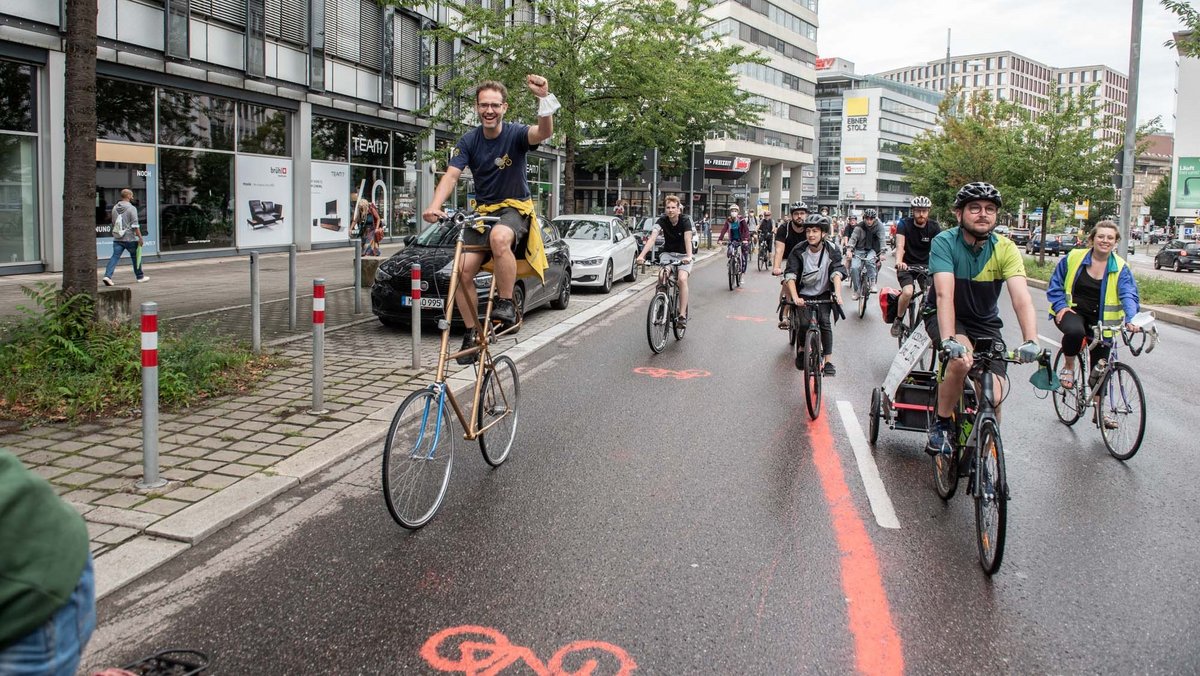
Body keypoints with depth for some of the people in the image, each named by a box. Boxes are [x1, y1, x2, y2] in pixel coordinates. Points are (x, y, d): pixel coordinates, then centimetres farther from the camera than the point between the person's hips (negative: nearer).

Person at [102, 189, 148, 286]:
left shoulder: (115, 208, 11)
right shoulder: (131, 208, -10)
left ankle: (108, 275, -17)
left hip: (117, 238, 5)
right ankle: (140, 276, 23)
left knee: (115, 257, -2)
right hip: (130, 238, -5)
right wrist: (140, 237, -12)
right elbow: (135, 225, -14)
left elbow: (113, 223, 20)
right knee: (135, 257, 11)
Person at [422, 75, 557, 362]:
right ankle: (472, 333, 3)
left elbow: (544, 132, -31)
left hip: (515, 209, -4)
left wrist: (544, 98, -51)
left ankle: (506, 305, -25)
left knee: (499, 237, -40)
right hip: (483, 211, 4)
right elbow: (451, 175, -12)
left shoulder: (515, 133, -9)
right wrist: (434, 206, -31)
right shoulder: (469, 141, 0)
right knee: (463, 271, -13)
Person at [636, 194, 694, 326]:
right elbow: (652, 237, -25)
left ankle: (682, 315, -22)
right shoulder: (662, 220, -11)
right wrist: (642, 255, -40)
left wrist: (689, 256, -50)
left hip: (683, 255, -2)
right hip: (667, 253, 2)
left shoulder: (685, 220, -16)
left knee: (682, 279, -26)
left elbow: (687, 239, -31)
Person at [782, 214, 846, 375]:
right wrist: (795, 297, -41)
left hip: (823, 293, 0)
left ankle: (828, 361, -13)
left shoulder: (832, 250, -13)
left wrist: (838, 294, -41)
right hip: (803, 293, 0)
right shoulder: (799, 251, -17)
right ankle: (801, 350, 17)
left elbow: (837, 273, -24)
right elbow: (790, 275, -26)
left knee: (825, 321, -19)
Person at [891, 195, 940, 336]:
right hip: (906, 265, -2)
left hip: (925, 265, 2)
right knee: (907, 292, -26)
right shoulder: (904, 224, -12)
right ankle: (898, 320, -2)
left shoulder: (934, 227, -6)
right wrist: (899, 261, -47)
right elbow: (900, 245, -26)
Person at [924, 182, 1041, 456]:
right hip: (945, 318, -3)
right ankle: (940, 426, -12)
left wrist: (1031, 341, -43)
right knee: (961, 359, -35)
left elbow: (1022, 298, -27)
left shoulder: (1005, 249, -15)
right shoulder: (944, 242, -21)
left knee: (994, 398, -11)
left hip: (984, 323, 3)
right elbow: (944, 295, -33)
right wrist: (949, 339, -47)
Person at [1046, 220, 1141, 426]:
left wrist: (1131, 319, -33)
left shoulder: (1121, 268, -3)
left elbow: (1128, 295, -15)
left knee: (1101, 365, 7)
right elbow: (1055, 284, 5)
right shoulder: (1073, 258, -4)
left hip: (1101, 319, 2)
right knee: (1075, 331, -38)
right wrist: (1060, 305, -11)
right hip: (1073, 311, -2)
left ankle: (1099, 410, 21)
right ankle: (1068, 366, -9)